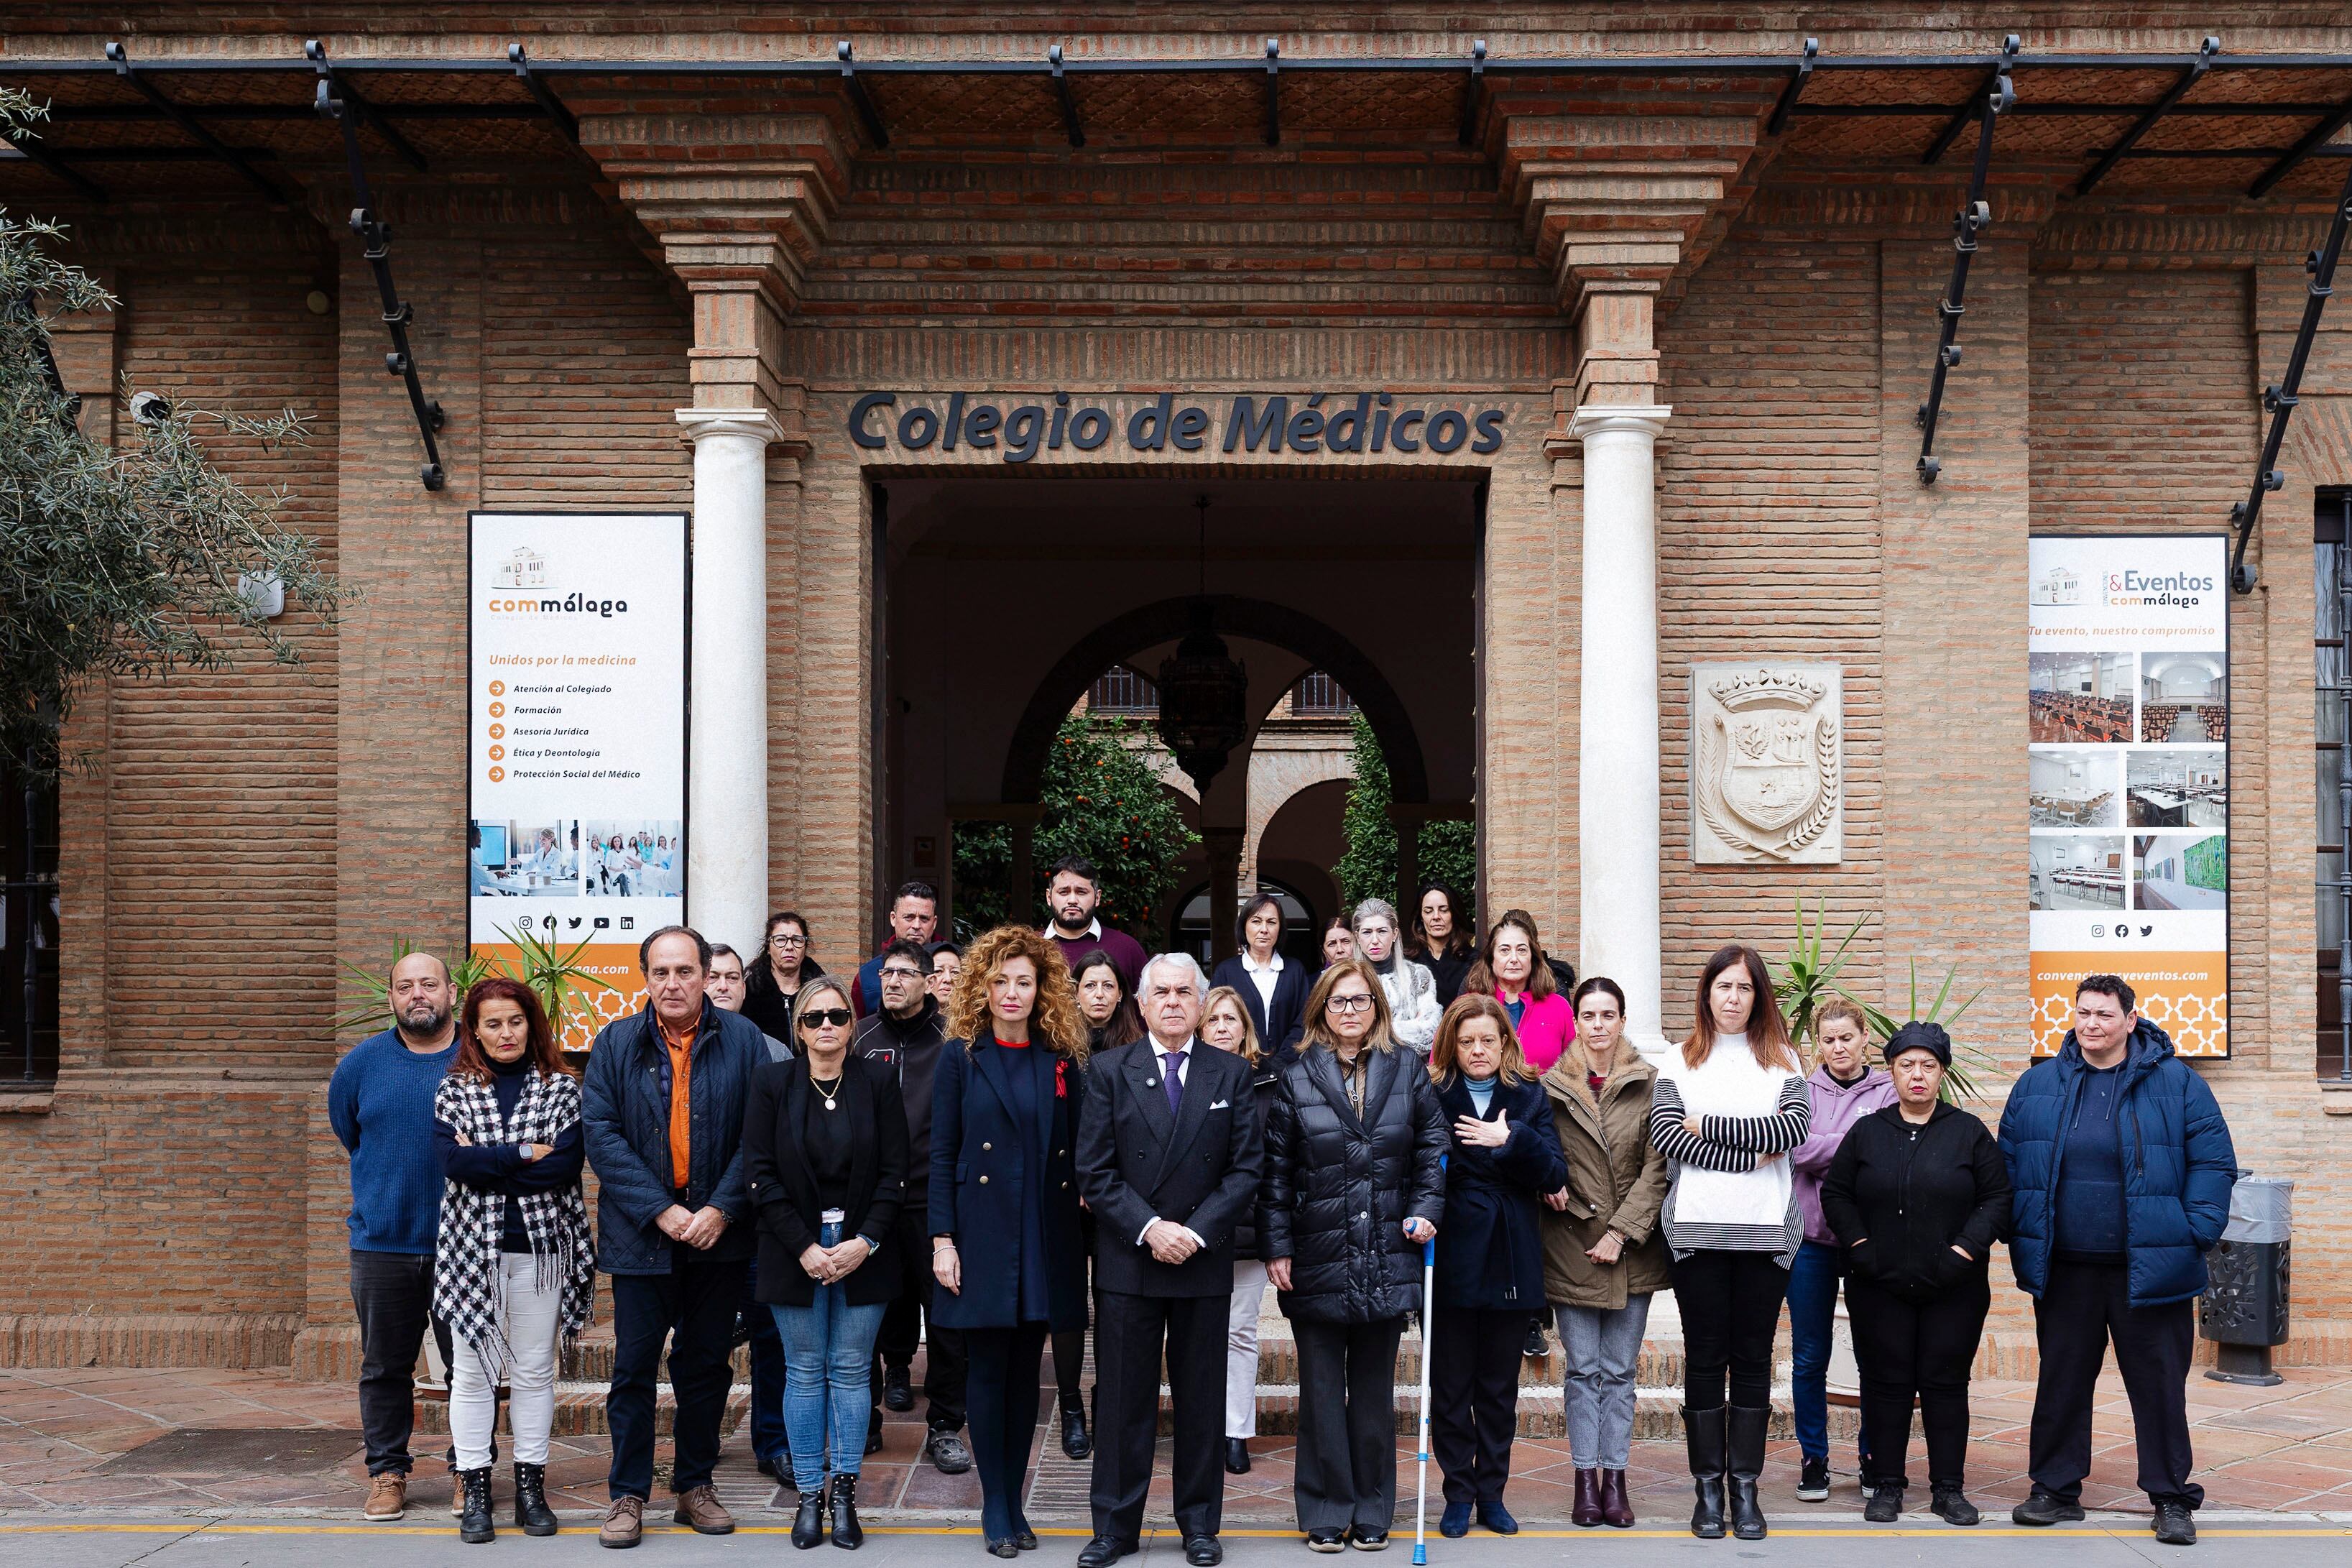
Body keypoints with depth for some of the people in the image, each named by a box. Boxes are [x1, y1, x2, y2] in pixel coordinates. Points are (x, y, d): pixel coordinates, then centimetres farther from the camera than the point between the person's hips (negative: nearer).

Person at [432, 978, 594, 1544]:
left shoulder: (562, 1089, 2)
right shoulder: (454, 1091, 4)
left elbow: (564, 1164, -12)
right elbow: (452, 1161, -12)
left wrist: (485, 1161, -12)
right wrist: (523, 1153, -14)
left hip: (541, 1248, 0)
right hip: (472, 1248, 0)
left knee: (535, 1370, 7)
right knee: (472, 1369, 5)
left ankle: (531, 1486, 16)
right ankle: (475, 1492, 12)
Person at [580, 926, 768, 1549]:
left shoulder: (742, 1040, -1)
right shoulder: (615, 1044, 0)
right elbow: (600, 1133, -7)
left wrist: (722, 1209, -12)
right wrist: (660, 1211, -14)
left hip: (719, 1235, 1)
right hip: (640, 1234, -1)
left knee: (706, 1363, 11)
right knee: (634, 1367, 3)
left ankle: (696, 1486, 24)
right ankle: (627, 1494, 13)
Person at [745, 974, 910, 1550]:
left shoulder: (878, 1082, 1)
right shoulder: (772, 1082, 0)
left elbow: (895, 1172, 0)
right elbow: (760, 1173, -4)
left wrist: (867, 1241, -11)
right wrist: (804, 1247, -11)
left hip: (862, 1249, 0)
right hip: (794, 1251, 0)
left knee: (851, 1370, 3)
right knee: (804, 1371, 3)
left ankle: (844, 1493, 9)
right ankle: (809, 1496, 10)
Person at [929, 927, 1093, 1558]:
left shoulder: (1062, 1061, 7)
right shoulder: (961, 1057, 0)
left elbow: (1074, 1155, 8)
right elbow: (941, 1155, -2)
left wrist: (1083, 1231, 1)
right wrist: (942, 1240, -9)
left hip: (1044, 1239, 3)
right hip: (982, 1236, -2)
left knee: (1026, 1370, 8)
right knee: (988, 1368, 2)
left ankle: (1015, 1501, 16)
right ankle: (994, 1508, 11)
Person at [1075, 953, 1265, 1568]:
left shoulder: (1232, 1073, 5)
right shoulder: (1109, 1071, 3)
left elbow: (1247, 1168, 0)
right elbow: (1094, 1170, -2)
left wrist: (1196, 1231, -11)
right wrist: (1148, 1228, -13)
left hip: (1204, 1263, 1)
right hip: (1126, 1260, -1)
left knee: (1202, 1400, 8)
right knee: (1123, 1399, 4)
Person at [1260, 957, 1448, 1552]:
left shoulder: (1407, 1072, 4)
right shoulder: (1297, 1077, -2)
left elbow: (1433, 1147, 10)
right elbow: (1275, 1170, -2)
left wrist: (1426, 1208, -3)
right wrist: (1276, 1247, -6)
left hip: (1386, 1258, 2)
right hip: (1318, 1258, -1)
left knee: (1375, 1389, 11)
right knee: (1322, 1388, 6)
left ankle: (1372, 1512, 20)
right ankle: (1326, 1511, 15)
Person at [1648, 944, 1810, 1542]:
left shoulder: (1780, 1059, 12)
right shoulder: (1680, 1061, 9)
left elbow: (1794, 1127, -7)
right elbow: (1665, 1132, -8)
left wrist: (1710, 1126, -8)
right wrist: (1751, 1154, -11)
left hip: (1765, 1228, 1)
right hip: (1698, 1227, -1)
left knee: (1753, 1359, 4)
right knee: (1704, 1358, 3)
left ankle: (1746, 1488, 10)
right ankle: (1708, 1488, 9)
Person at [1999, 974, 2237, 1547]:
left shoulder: (2176, 1083, -1)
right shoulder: (2037, 1085, 6)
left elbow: (2214, 1161, -1)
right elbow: (2009, 1160, 12)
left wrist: (2197, 1233, -9)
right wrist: (2021, 1238, 4)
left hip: (2149, 1272, -2)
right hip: (2063, 1269, 3)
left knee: (2160, 1384, 5)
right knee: (2061, 1381, 11)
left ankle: (2172, 1499, 16)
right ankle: (2056, 1489, 22)